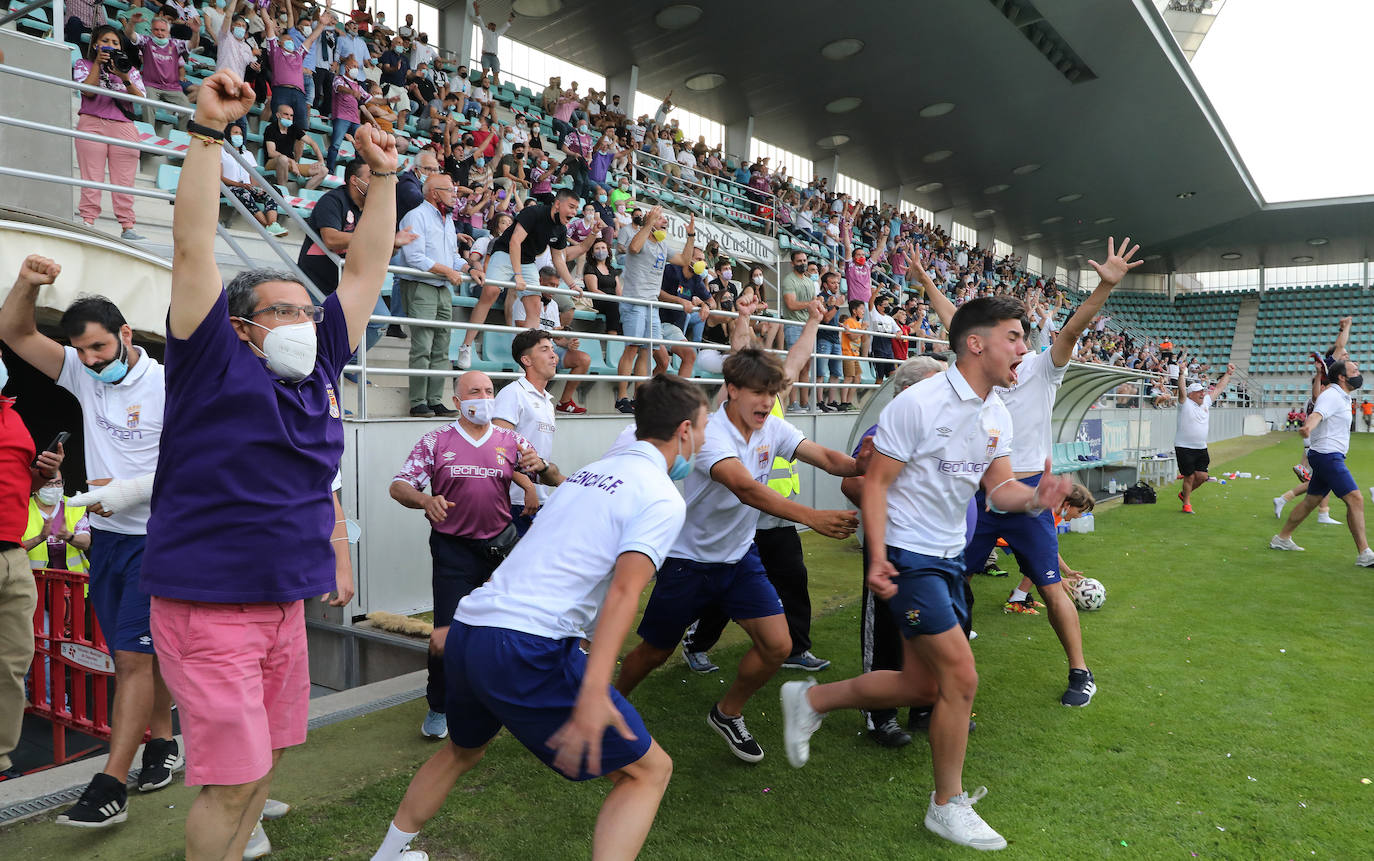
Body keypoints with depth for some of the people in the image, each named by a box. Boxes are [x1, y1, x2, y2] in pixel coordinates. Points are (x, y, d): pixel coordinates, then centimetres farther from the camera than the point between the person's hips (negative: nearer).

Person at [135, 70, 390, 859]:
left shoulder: (319, 370, 6)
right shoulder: (215, 364, -9)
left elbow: (367, 270, 8)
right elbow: (194, 247, -16)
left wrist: (383, 177, 6)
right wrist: (209, 132, -19)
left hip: (286, 601, 7)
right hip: (208, 605, -6)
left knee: (266, 758, 18)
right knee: (237, 777, -2)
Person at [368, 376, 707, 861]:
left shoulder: (591, 471, 20)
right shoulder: (664, 499, -4)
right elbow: (624, 589, -19)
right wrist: (593, 691, -27)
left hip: (466, 630, 8)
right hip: (527, 651, -8)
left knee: (463, 750, 35)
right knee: (649, 769, 4)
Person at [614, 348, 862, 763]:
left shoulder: (772, 429, -4)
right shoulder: (710, 433, -26)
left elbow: (829, 459, -13)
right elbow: (746, 488, -42)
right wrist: (812, 517, -53)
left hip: (740, 557, 6)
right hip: (689, 559, -5)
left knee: (777, 646, -6)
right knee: (654, 653, 9)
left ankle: (727, 713, 21)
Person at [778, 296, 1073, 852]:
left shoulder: (997, 415, 6)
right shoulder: (921, 403, -19)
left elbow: (999, 488, 5)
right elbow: (876, 482, -17)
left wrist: (1034, 498, -19)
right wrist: (877, 557, -27)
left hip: (947, 558, 9)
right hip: (906, 556, -9)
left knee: (922, 687, 12)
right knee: (961, 677, -7)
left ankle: (811, 700, 30)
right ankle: (948, 805, 14)